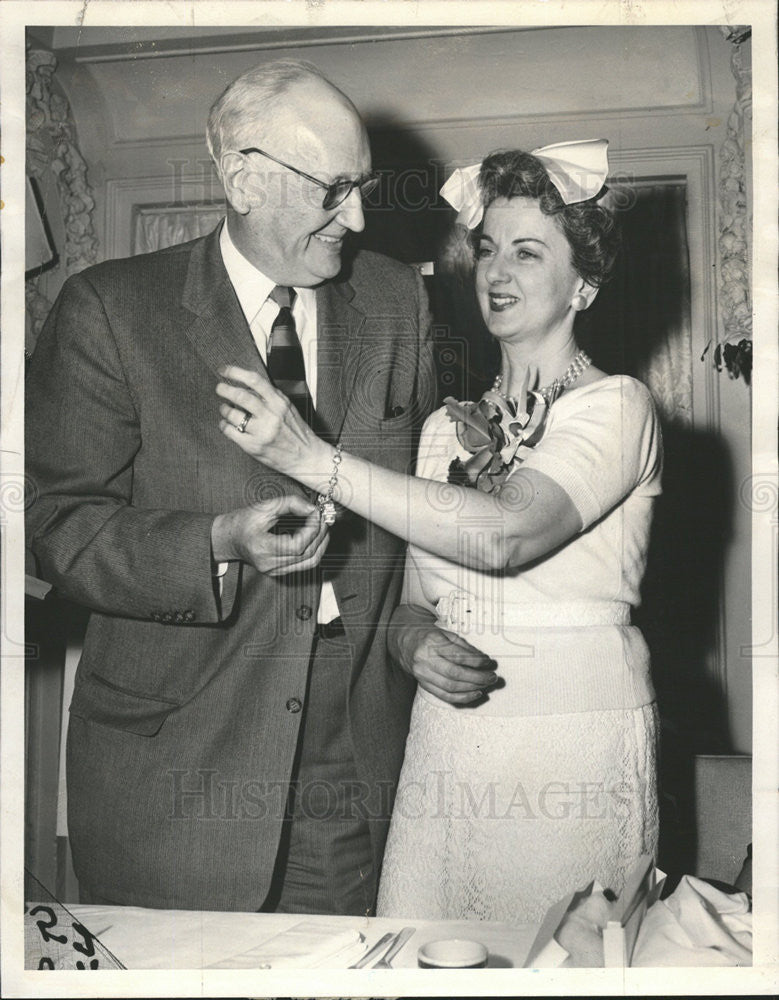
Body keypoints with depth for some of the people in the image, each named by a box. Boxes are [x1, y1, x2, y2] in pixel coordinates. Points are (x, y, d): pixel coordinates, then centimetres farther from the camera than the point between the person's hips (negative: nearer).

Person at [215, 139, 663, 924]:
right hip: (446, 739, 5)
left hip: (576, 745, -4)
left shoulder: (614, 405, -6)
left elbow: (508, 534, -23)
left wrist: (311, 457, -23)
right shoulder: (447, 427, 12)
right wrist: (416, 643, -10)